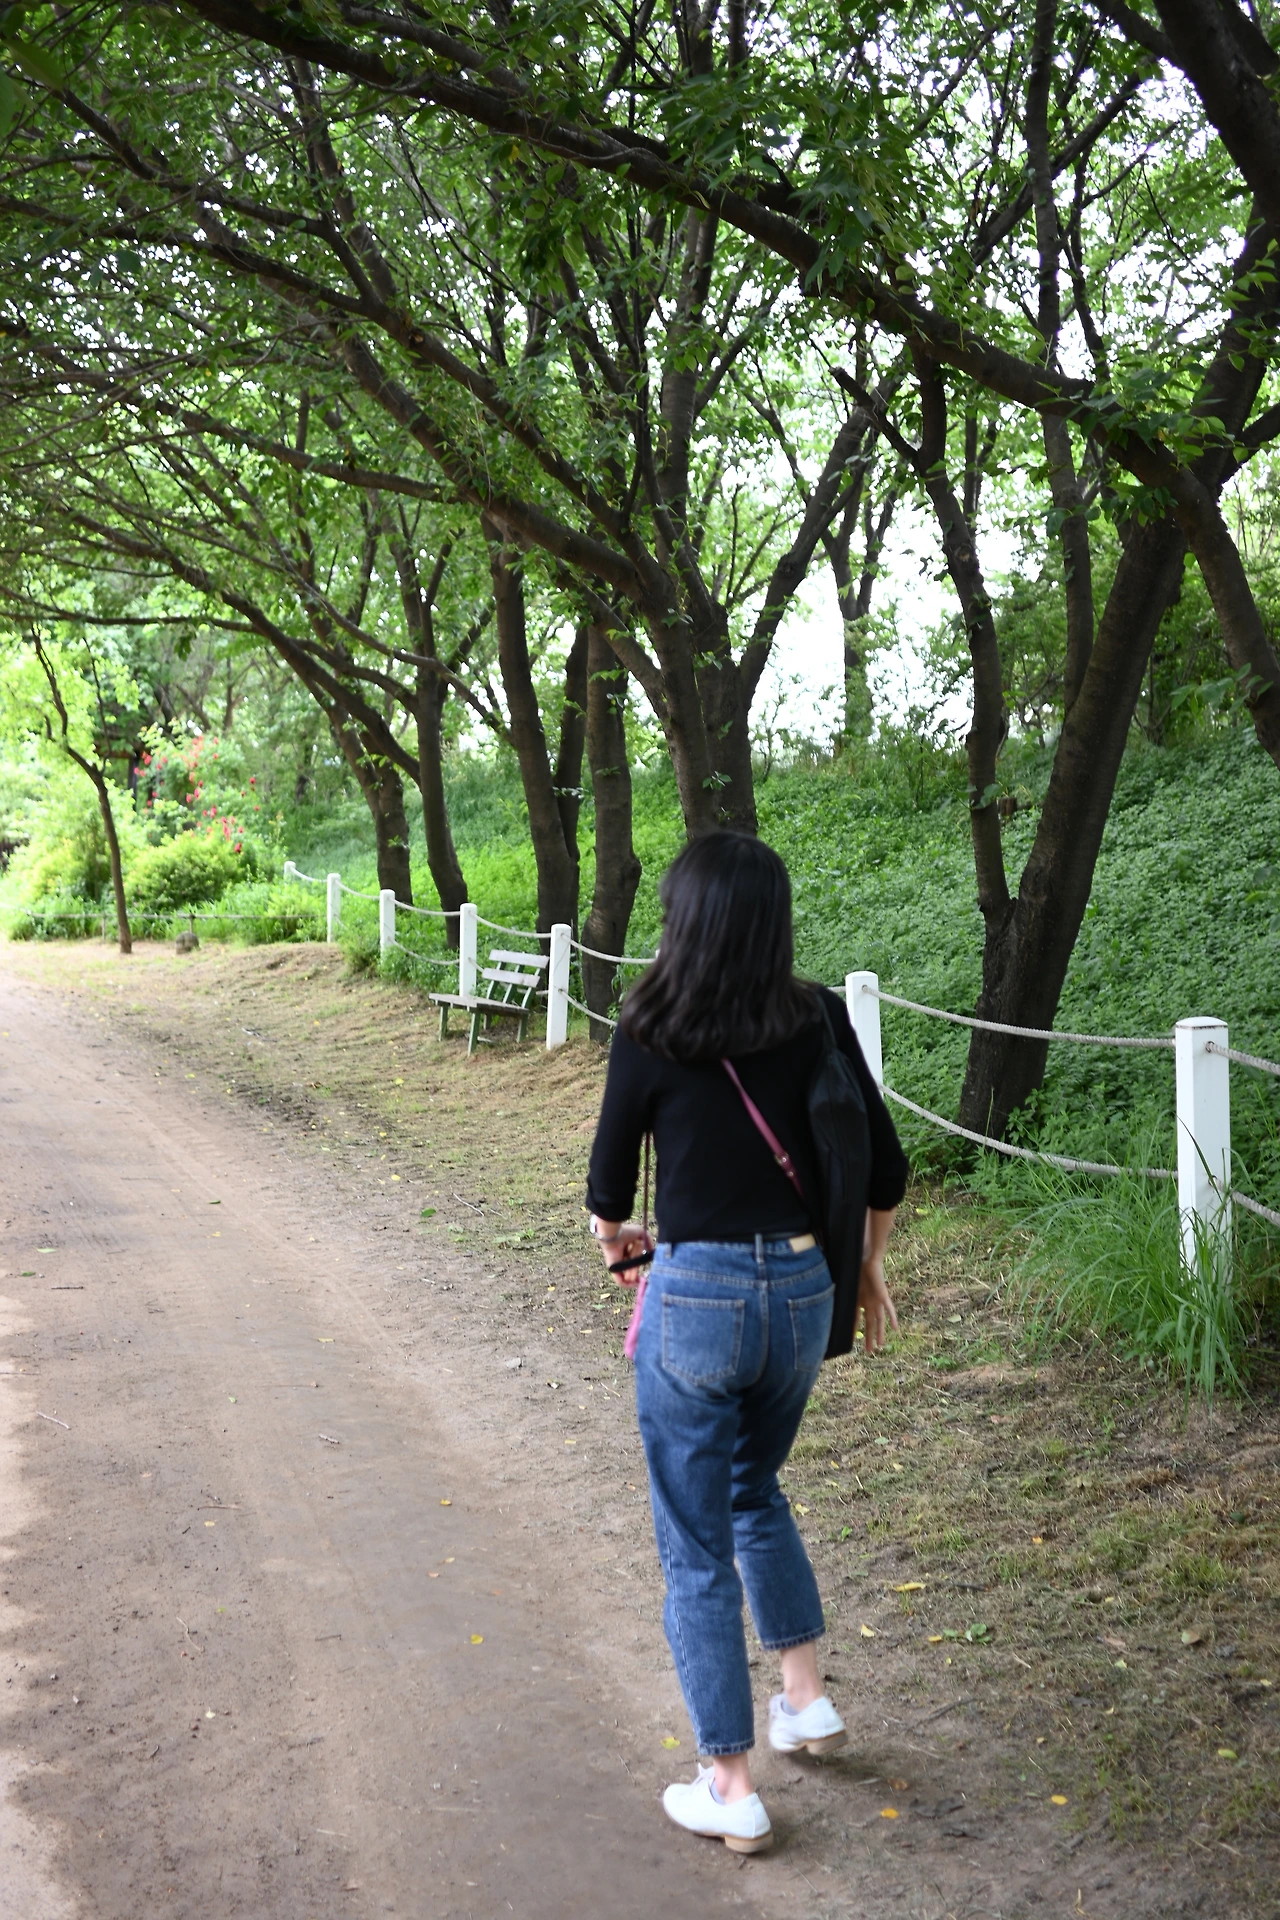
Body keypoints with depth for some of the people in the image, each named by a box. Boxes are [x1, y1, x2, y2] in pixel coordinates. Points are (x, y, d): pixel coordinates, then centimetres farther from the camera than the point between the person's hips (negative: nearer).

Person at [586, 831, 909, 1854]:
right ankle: (807, 1698, 34)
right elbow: (885, 1169, 3)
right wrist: (869, 1267, 20)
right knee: (756, 1490, 31)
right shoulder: (820, 1020, -3)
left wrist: (617, 1241, 22)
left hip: (696, 1298, -4)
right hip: (803, 1289, 4)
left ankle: (732, 1790, 19)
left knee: (697, 1547, 11)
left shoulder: (650, 1037, -12)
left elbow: (610, 1188, -1)